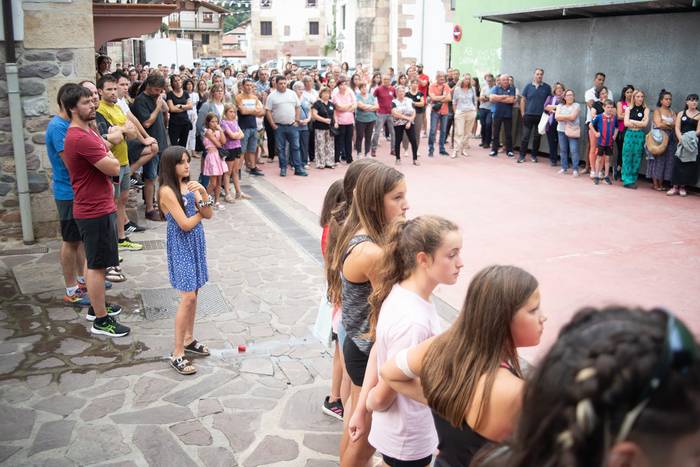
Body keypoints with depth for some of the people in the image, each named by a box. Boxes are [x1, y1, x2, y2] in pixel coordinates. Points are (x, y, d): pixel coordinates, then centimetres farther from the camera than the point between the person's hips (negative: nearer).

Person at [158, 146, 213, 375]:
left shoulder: (189, 185, 6)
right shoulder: (167, 191, -16)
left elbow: (208, 214, 1)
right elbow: (185, 224, -18)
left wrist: (203, 192, -14)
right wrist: (200, 211, -2)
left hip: (196, 243, 7)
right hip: (181, 247, -7)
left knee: (193, 292, 14)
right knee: (188, 297, -10)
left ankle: (188, 339, 30)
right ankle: (177, 354, -1)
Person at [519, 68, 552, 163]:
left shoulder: (547, 87, 3)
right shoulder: (528, 86, 3)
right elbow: (523, 100, 5)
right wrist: (522, 113, 0)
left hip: (541, 116, 1)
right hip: (528, 115, 0)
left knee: (537, 137, 8)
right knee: (525, 136, -1)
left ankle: (534, 155, 18)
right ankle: (522, 155, 5)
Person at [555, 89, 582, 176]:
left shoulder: (576, 105, 1)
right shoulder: (560, 106, 12)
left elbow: (573, 117, -12)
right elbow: (556, 116, -2)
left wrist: (562, 117, -4)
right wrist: (568, 117, -9)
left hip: (572, 131, -4)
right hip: (562, 130, 4)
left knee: (574, 151, -7)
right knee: (563, 150, 7)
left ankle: (575, 169, -5)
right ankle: (564, 167, 16)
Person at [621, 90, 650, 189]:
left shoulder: (645, 110, 4)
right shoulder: (629, 109, 6)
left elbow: (645, 124, -7)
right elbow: (626, 123, -5)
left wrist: (632, 121, -6)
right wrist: (639, 123, -8)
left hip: (640, 136, 0)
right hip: (629, 134, 0)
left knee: (636, 159, 2)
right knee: (627, 158, -2)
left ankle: (633, 180, 10)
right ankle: (628, 181, 4)